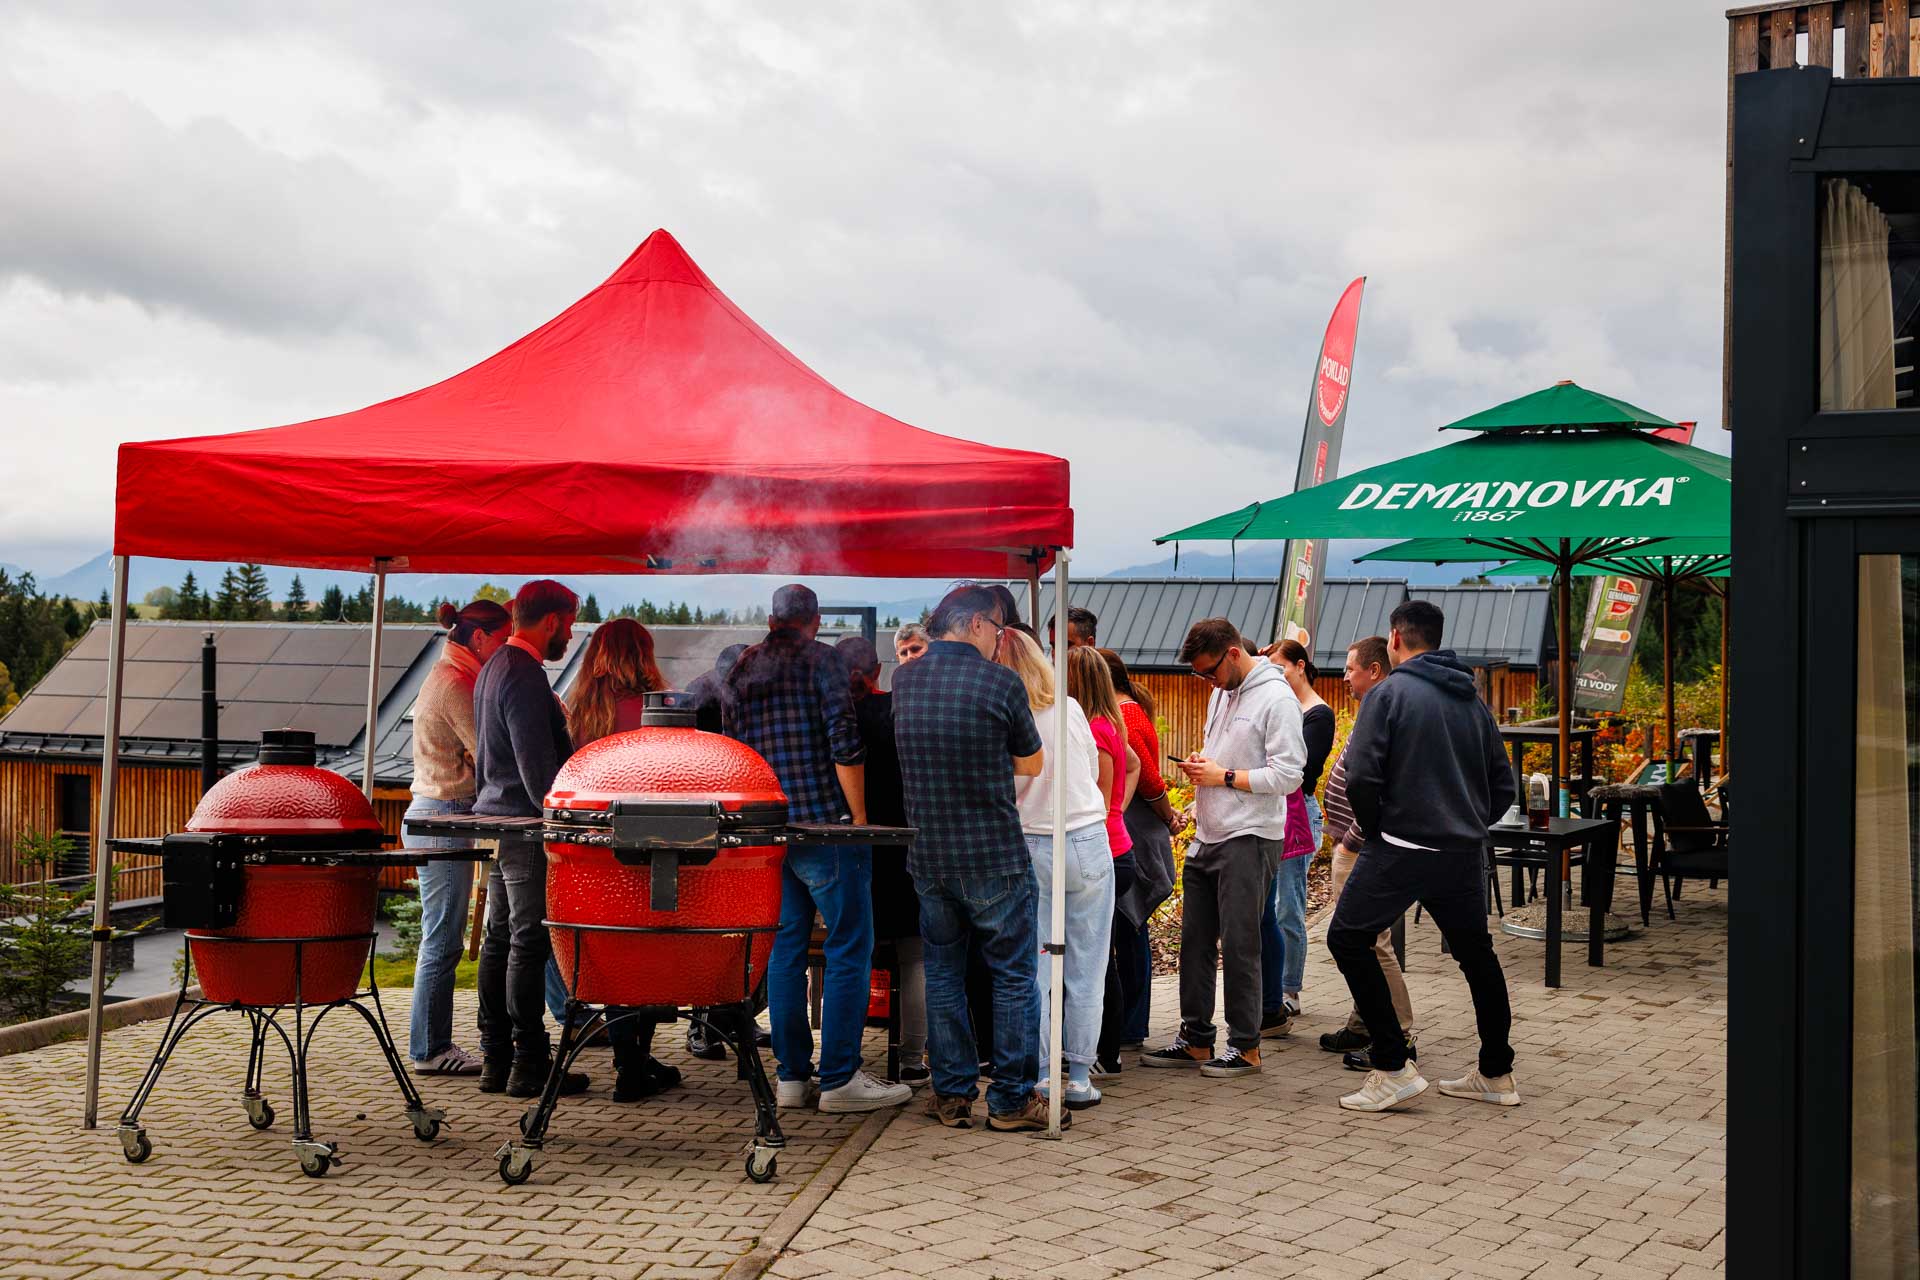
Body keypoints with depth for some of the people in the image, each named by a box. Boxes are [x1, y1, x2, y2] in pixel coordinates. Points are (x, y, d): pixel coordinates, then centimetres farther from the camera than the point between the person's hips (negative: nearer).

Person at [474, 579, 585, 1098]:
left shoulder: (493, 668, 16)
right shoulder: (525, 677, -17)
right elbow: (538, 764, -21)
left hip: (495, 818, 10)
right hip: (526, 824, -10)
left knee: (499, 938, 12)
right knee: (529, 942, -7)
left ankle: (495, 1058, 17)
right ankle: (529, 1064, -4)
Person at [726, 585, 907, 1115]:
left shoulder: (740, 673, 15)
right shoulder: (821, 660, -3)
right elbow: (845, 744, -13)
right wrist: (859, 817, -7)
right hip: (823, 823, -6)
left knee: (785, 948, 11)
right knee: (850, 950, -2)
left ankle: (791, 1076, 12)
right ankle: (840, 1079, -3)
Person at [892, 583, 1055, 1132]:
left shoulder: (904, 680, 2)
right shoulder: (1001, 682, -13)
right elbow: (1031, 765, 0)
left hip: (929, 856, 5)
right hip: (996, 857, -4)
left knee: (943, 975, 14)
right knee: (1014, 976, 6)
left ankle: (952, 1094, 18)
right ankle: (1012, 1098, 10)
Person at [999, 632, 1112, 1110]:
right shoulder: (1071, 710, -2)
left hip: (1031, 849, -1)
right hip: (1088, 843, 1)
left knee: (1032, 972, 7)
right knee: (1085, 972, 7)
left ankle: (1038, 1078, 7)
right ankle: (1079, 1078, 10)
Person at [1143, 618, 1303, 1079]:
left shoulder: (1276, 698, -12)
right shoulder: (1221, 693, 15)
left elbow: (1288, 774, -17)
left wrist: (1224, 776, -15)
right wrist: (1200, 764, 6)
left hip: (1250, 840, -8)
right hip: (1207, 835, 8)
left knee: (1238, 944, -4)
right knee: (1195, 940, 10)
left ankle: (1245, 1046, 6)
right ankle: (1194, 1039, 18)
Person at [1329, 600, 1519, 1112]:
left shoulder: (1389, 692, -6)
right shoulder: (1473, 701, 12)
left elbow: (1360, 778, -15)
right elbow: (1503, 785, 14)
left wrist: (1375, 827, 0)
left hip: (1401, 849, -6)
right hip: (1465, 854, 7)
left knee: (1348, 938, 3)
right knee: (1476, 954, 19)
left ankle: (1394, 1067, -3)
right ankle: (1496, 1074, 25)